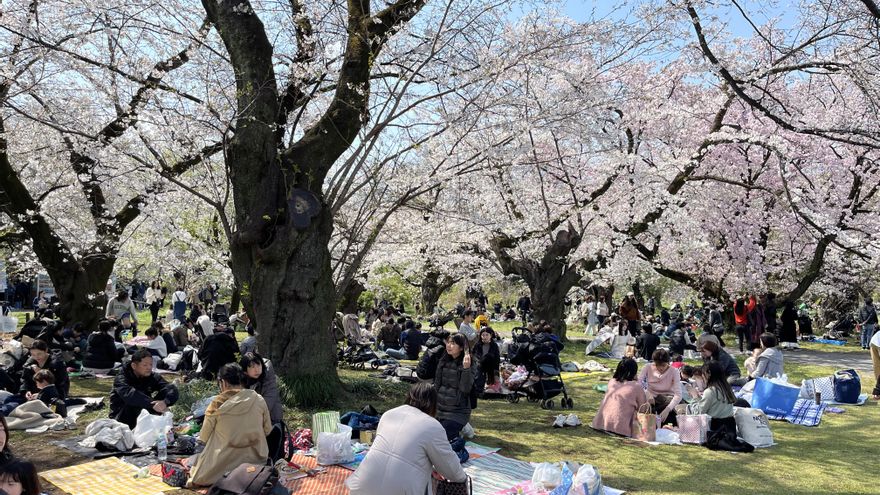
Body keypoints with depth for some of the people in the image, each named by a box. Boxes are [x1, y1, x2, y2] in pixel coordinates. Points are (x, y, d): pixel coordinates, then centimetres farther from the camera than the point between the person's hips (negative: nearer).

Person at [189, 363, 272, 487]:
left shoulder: (218, 403, -10)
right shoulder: (259, 400, -4)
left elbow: (204, 438, -2)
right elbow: (267, 430, 7)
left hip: (225, 464, -2)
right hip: (256, 460, 2)